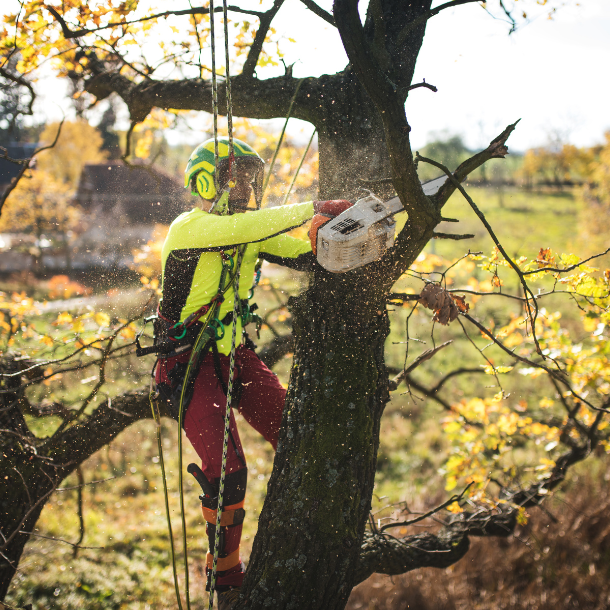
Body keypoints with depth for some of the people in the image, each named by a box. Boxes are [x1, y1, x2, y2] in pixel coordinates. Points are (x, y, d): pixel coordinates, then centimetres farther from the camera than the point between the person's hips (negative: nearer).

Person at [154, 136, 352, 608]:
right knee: (226, 471, -14)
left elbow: (306, 256, 4)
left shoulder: (251, 232, 7)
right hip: (190, 364, -7)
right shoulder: (189, 228, -16)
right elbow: (243, 227, -34)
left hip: (236, 355, 7)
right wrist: (314, 209, -34)